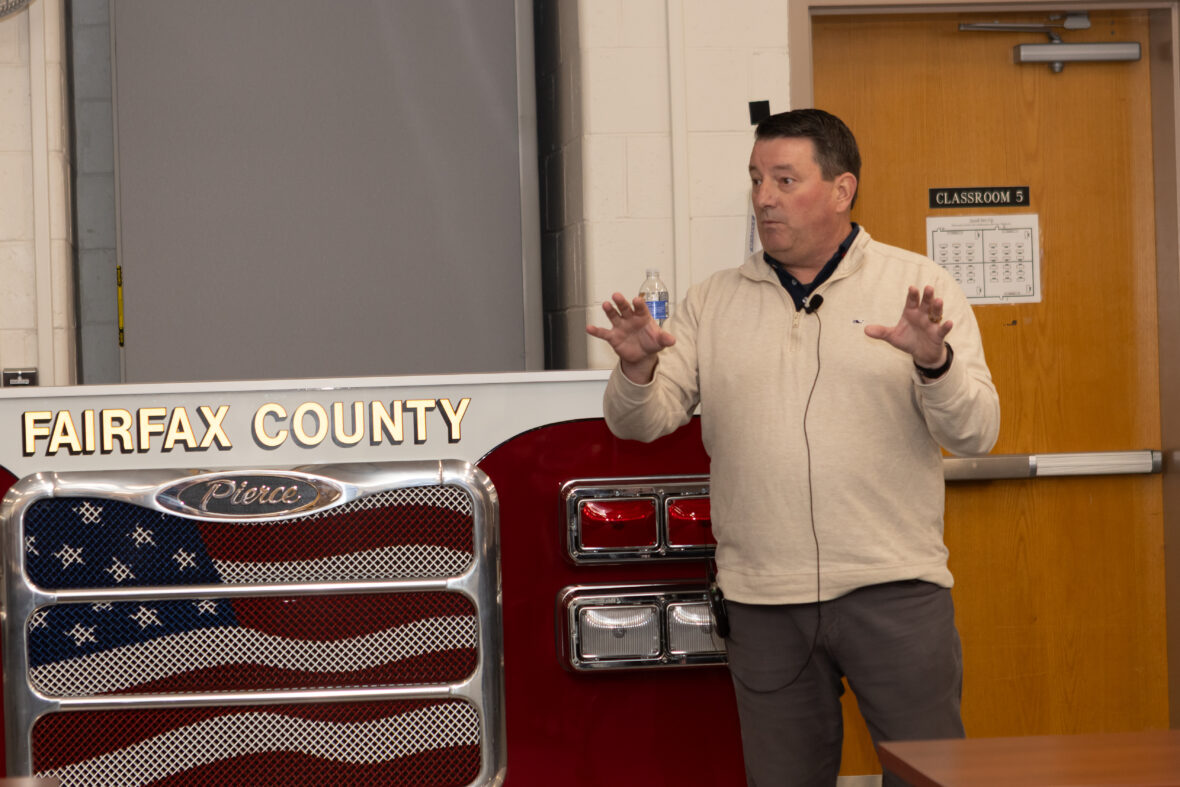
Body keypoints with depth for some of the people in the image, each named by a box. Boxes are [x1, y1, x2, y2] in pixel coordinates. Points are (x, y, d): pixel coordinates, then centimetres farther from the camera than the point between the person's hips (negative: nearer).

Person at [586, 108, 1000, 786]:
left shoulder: (919, 287, 3)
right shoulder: (713, 303, 12)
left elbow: (976, 431, -4)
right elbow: (642, 421, 6)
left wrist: (935, 362, -24)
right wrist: (639, 370, -16)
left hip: (893, 585, -2)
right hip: (765, 601, 3)